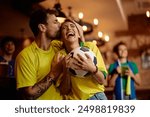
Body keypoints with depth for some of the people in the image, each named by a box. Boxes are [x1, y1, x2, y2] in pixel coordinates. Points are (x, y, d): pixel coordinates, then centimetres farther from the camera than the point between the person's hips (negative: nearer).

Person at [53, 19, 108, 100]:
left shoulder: (91, 47, -10)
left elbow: (102, 80, -8)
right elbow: (64, 91, -9)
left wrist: (92, 68, -27)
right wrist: (66, 70, -24)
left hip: (97, 97, 0)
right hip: (74, 99, 0)